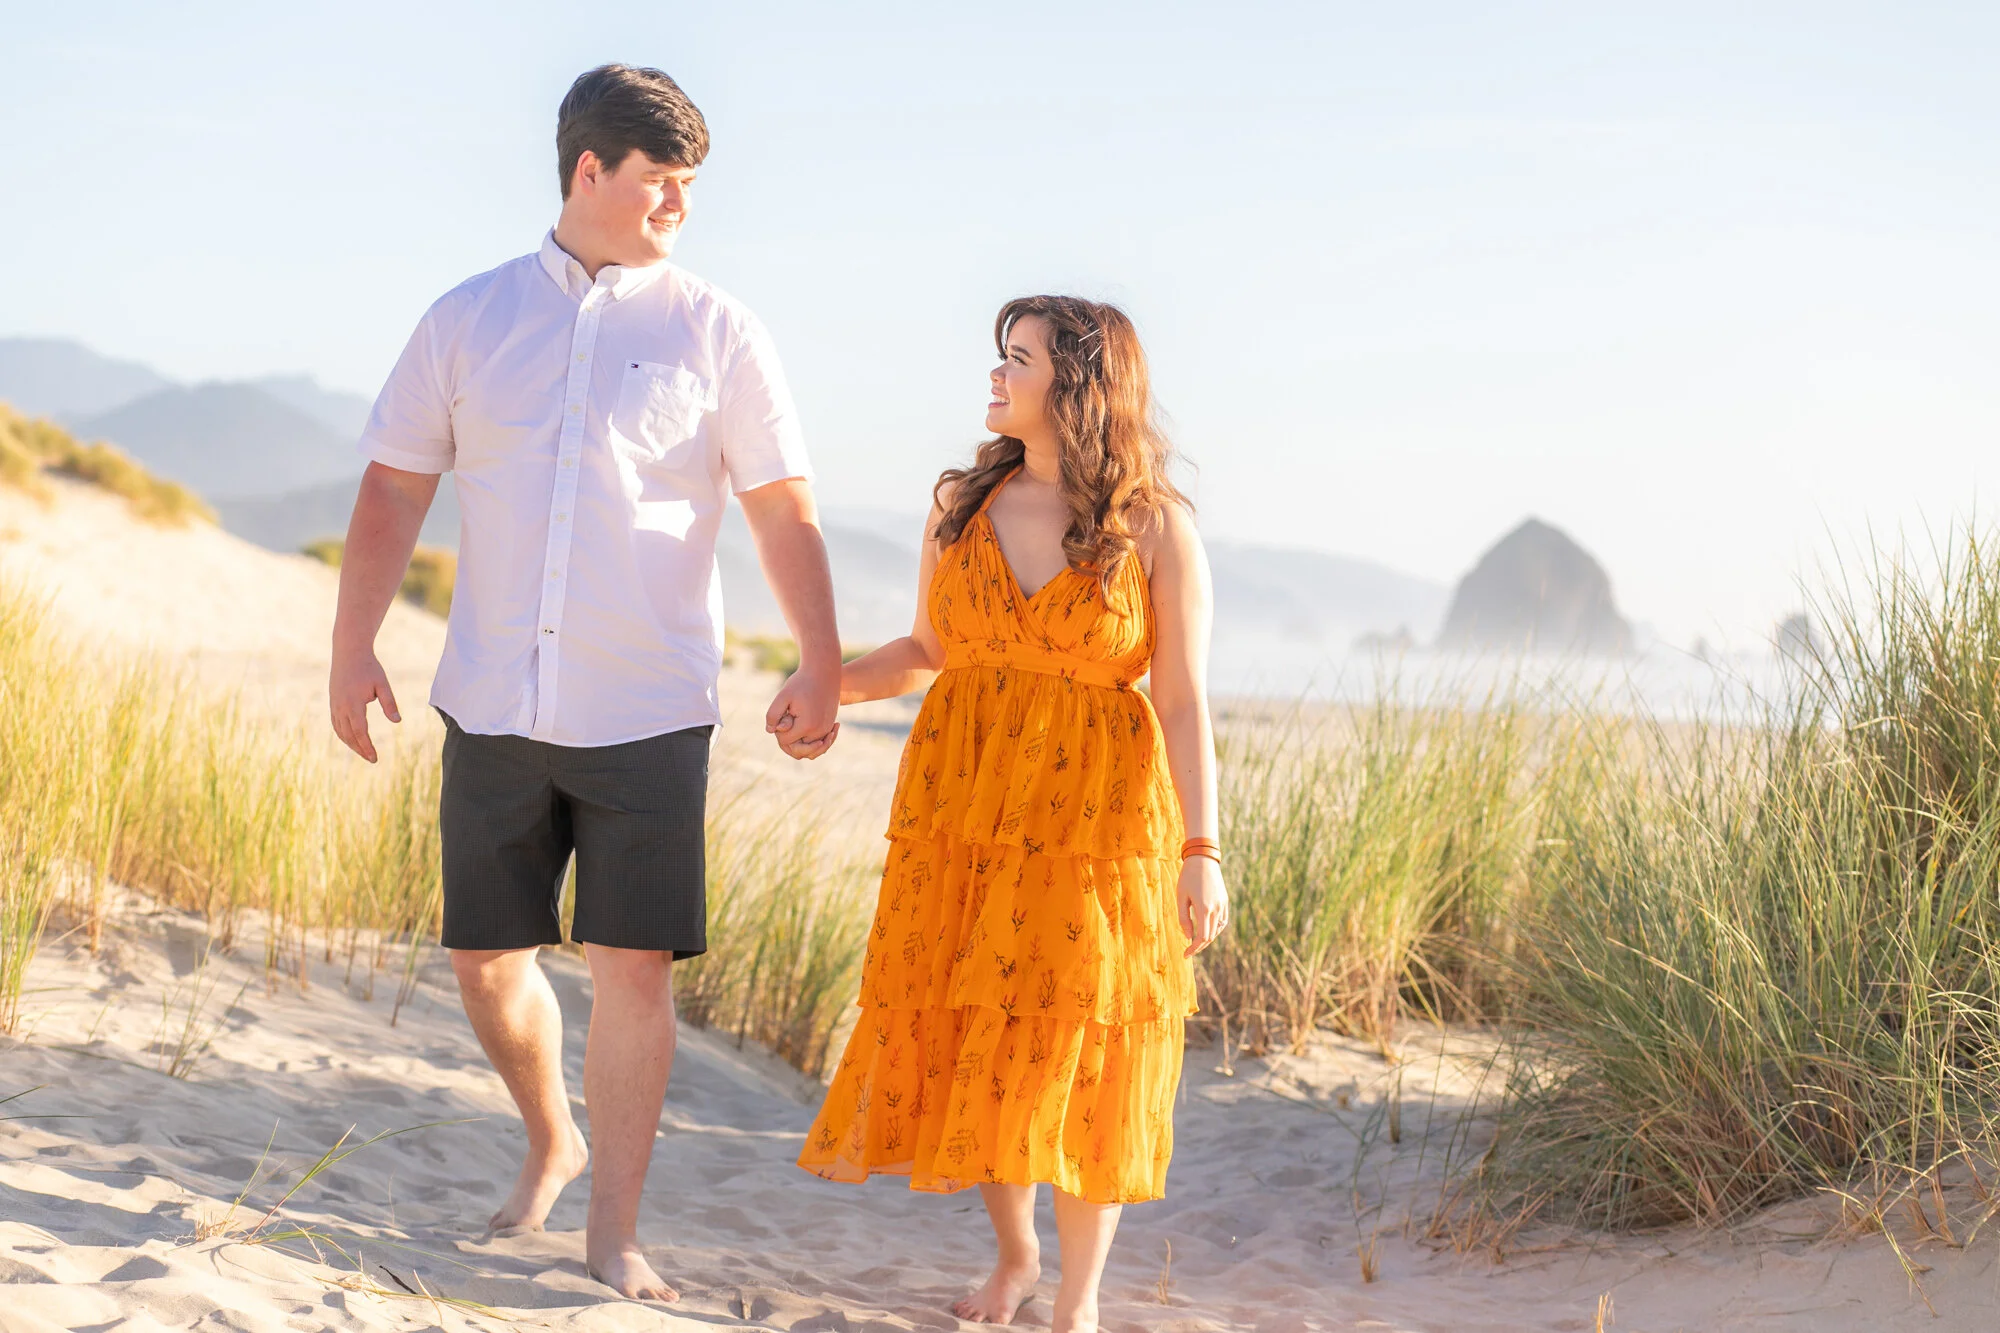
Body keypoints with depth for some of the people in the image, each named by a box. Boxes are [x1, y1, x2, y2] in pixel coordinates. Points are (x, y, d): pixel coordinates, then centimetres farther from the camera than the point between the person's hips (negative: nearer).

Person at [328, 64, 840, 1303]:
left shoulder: (716, 333, 1)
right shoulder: (470, 317, 6)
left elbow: (787, 513, 2)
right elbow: (394, 492, 8)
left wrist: (821, 669, -5)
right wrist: (354, 645, 0)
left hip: (647, 713, -2)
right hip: (495, 705, 2)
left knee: (635, 967, -6)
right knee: (488, 962, 7)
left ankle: (615, 1233, 6)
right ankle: (553, 1139, 35)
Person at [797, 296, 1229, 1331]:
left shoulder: (1156, 529, -6)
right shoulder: (962, 505, 6)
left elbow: (1184, 701, -7)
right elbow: (928, 651, 13)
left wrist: (1202, 852, -12)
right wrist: (828, 686, -4)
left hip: (1094, 814, -4)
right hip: (961, 802, 4)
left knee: (1075, 1051, -2)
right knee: (968, 1041, 7)